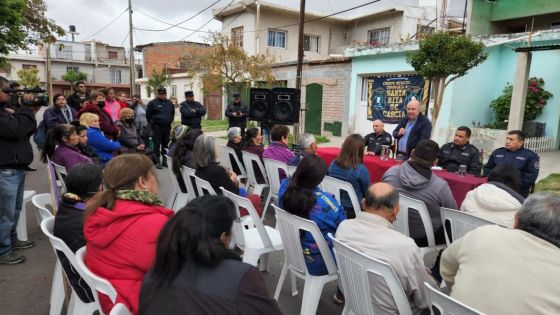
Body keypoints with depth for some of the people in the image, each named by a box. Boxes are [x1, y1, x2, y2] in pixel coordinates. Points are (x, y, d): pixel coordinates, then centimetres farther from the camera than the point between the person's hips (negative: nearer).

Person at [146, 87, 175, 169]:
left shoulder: (169, 103, 10)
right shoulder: (153, 103, -4)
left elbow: (173, 113, 23)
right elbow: (148, 115, 0)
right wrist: (152, 123, 0)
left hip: (167, 127, 4)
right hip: (157, 127, -4)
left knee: (165, 144, 10)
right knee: (157, 144, -5)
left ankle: (165, 160, 19)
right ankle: (157, 161, -1)